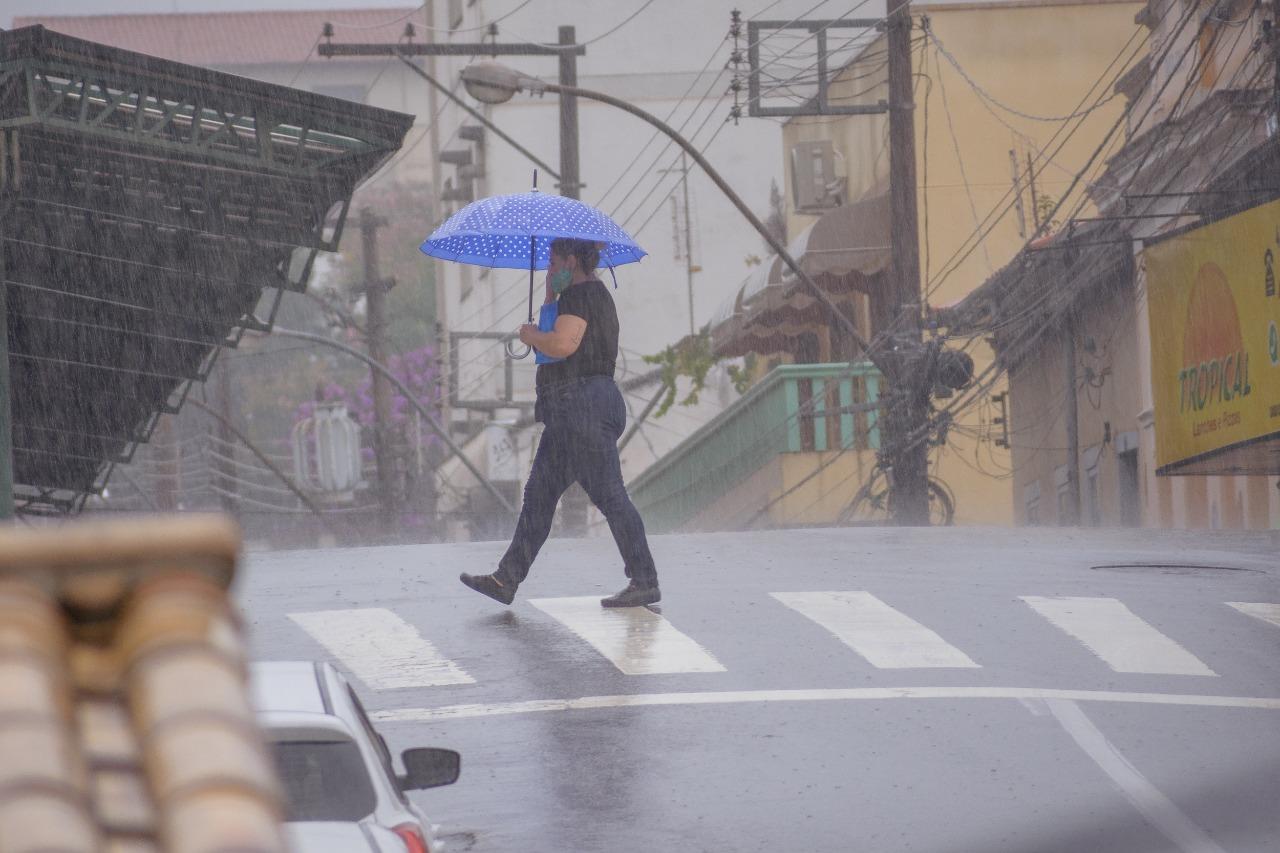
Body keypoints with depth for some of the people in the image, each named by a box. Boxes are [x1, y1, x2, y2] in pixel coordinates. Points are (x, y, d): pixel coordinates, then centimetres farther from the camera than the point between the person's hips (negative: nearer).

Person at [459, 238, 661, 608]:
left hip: (583, 405, -11)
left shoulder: (581, 294, -11)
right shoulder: (596, 295, 21)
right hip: (570, 414, 11)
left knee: (609, 495, -10)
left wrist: (530, 335, -5)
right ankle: (506, 580, 9)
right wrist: (550, 296, 19)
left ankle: (645, 583, -8)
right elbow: (558, 343, 26)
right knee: (539, 494, 9)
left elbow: (562, 345, -24)